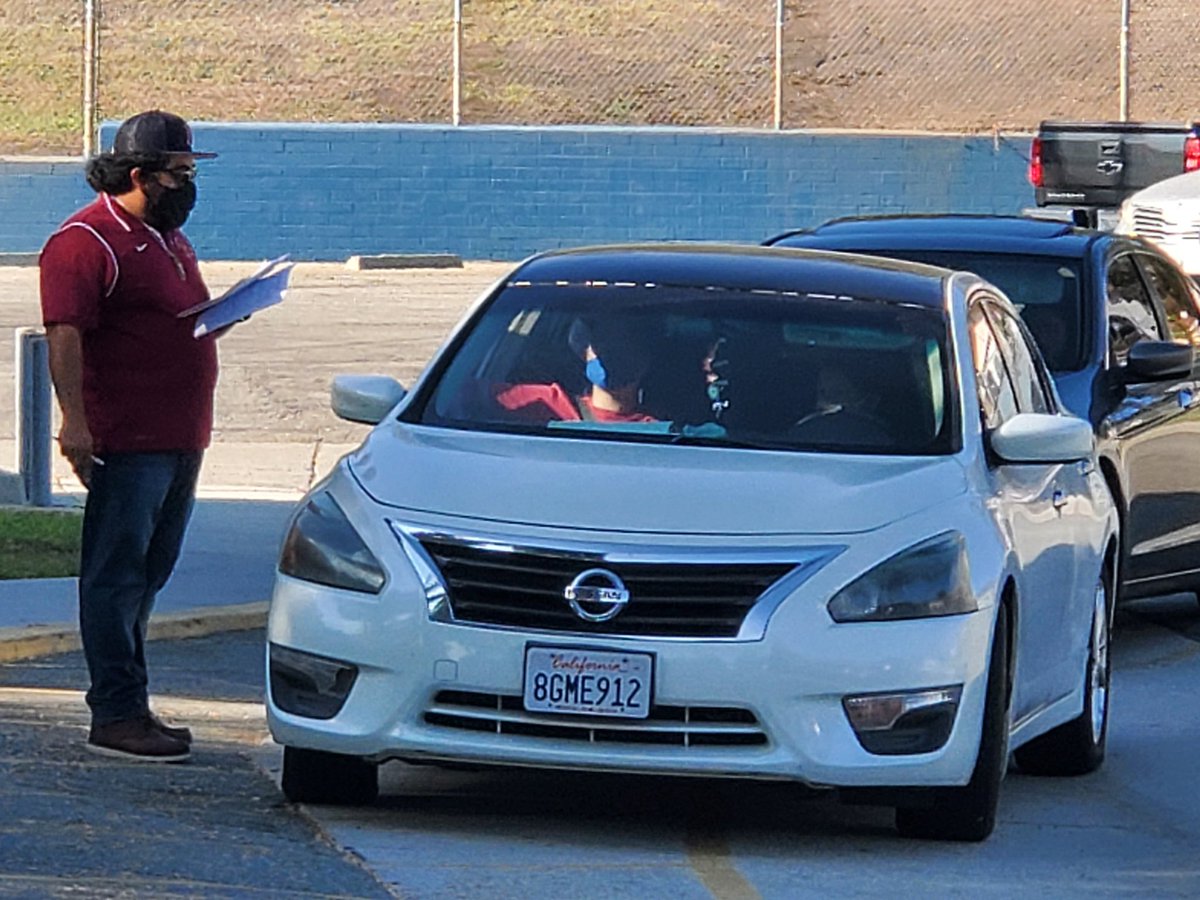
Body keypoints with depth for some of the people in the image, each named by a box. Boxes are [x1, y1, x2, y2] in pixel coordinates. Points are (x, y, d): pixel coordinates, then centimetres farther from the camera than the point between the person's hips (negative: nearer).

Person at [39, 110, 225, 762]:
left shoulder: (168, 238, 19)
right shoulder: (87, 242, -12)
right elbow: (64, 335, -20)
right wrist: (74, 418, -28)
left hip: (179, 439, 9)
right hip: (125, 440, -9)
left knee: (146, 577, 14)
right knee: (117, 578, -6)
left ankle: (126, 703, 21)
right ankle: (116, 716, -5)